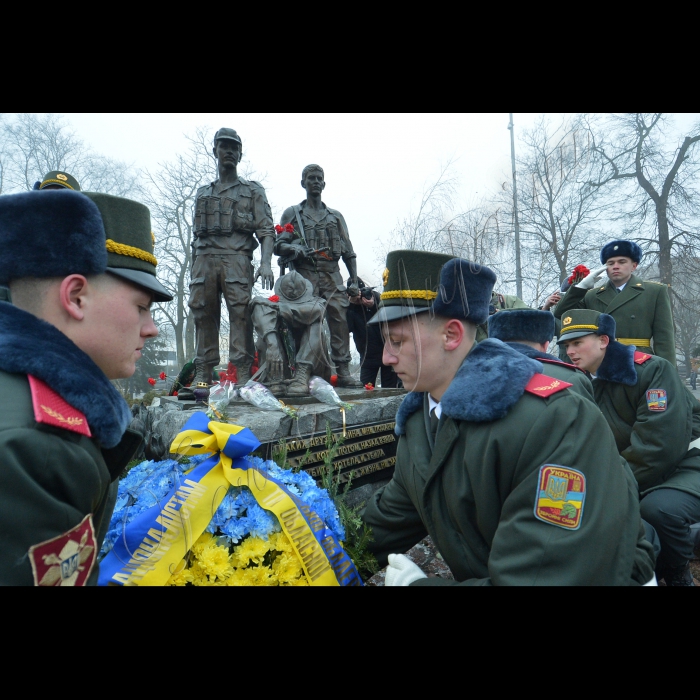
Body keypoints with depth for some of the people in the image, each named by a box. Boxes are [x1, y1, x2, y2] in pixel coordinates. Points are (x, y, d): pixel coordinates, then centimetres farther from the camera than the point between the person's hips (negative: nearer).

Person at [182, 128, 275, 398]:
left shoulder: (253, 190, 14)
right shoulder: (202, 193, 26)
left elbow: (266, 230, 2)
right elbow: (196, 236, 23)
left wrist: (265, 262, -15)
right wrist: (193, 270, 13)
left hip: (237, 258, -4)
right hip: (204, 259, 4)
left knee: (241, 313, -11)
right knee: (203, 316, -1)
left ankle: (243, 375, -12)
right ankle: (202, 376, 1)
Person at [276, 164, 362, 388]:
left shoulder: (335, 216, 23)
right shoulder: (292, 213, 16)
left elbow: (348, 251, 18)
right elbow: (278, 245, 7)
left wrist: (354, 279, 7)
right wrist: (295, 249, -15)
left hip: (332, 275, 2)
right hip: (305, 275, -2)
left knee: (340, 318, -9)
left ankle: (343, 371, -6)